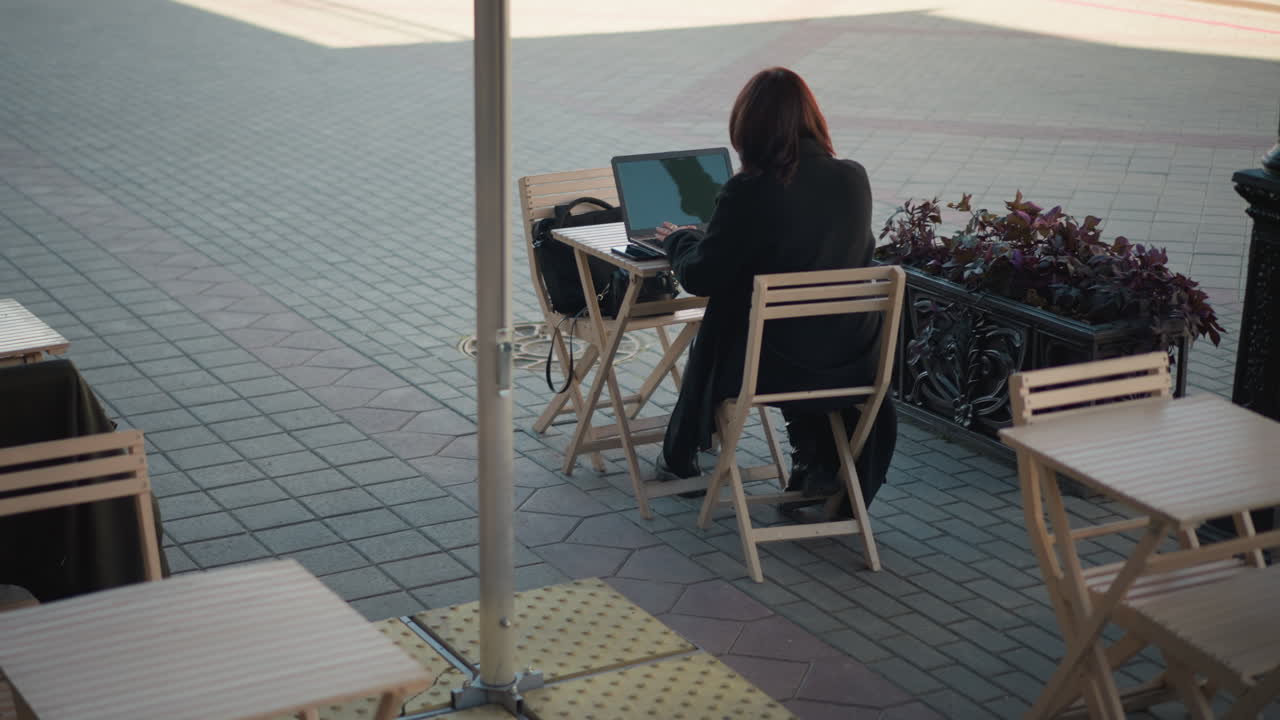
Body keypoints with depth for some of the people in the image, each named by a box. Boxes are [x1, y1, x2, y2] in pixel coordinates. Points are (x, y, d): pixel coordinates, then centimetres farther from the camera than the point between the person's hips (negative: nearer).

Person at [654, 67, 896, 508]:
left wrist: (679, 240, 11)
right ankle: (820, 464, 34)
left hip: (773, 363, -3)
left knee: (710, 342, 30)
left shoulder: (748, 192, -20)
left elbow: (701, 278, -12)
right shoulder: (854, 179, -5)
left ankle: (679, 458, 49)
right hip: (853, 363, 3)